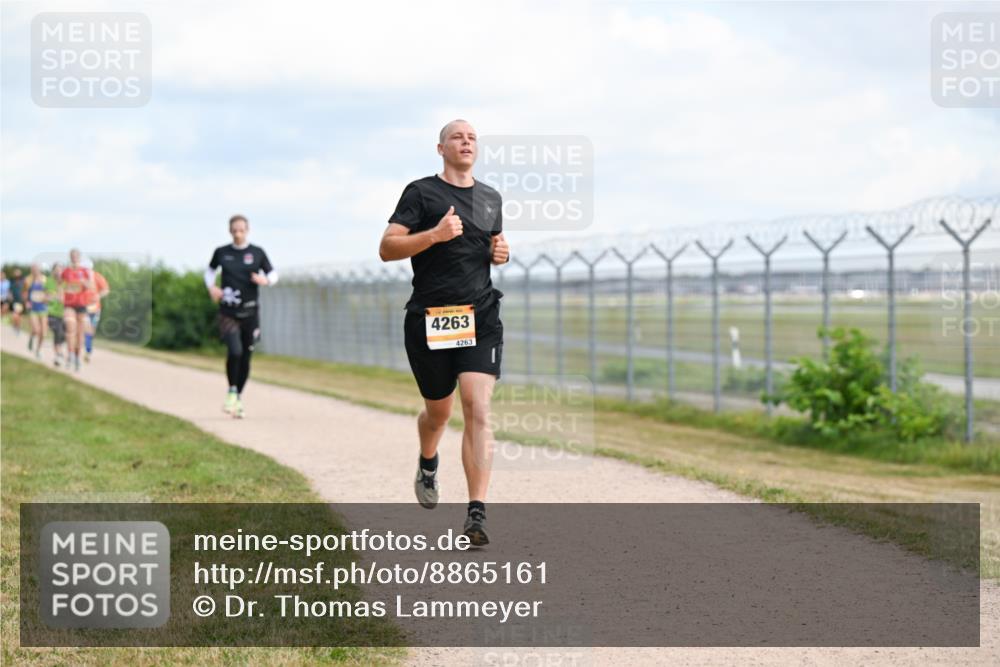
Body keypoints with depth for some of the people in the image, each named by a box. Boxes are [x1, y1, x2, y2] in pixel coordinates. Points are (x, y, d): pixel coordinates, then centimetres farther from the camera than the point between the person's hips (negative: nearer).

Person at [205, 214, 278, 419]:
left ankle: (238, 399, 24)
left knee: (246, 357, 6)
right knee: (234, 351, -21)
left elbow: (273, 274, 10)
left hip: (250, 313, 1)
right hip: (228, 313, -1)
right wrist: (211, 287, 1)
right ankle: (232, 392, 2)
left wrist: (265, 280, -13)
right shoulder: (221, 253, 3)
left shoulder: (257, 253, 2)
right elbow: (210, 270, 20)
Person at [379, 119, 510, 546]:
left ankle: (476, 515, -17)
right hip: (429, 319, -2)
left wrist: (501, 253, 8)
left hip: (480, 317, 2)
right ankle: (427, 466, 48)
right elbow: (387, 248, -7)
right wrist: (434, 235, -21)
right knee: (439, 410, 13)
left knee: (478, 410, -13)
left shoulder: (491, 198, 15)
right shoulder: (421, 193, 0)